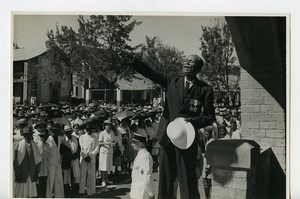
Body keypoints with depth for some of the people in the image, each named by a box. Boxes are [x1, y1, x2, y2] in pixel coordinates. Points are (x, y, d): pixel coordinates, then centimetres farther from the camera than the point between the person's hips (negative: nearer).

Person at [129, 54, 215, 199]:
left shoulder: (205, 90, 1)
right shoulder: (172, 81, 8)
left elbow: (210, 117, 3)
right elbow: (150, 73, -1)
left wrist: (193, 121, -16)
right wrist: (130, 59, -14)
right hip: (167, 138, 3)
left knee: (187, 180, 0)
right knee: (165, 179, 9)